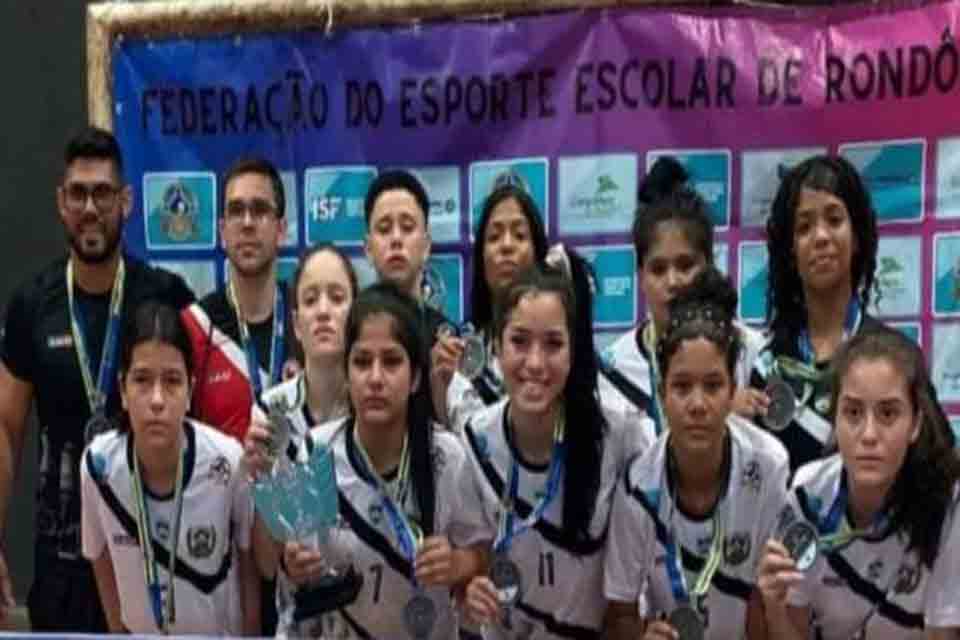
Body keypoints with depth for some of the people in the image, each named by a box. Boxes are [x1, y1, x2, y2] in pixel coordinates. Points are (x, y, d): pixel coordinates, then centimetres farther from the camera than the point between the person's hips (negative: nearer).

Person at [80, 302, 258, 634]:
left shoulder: (228, 462, -27)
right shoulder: (97, 464, -22)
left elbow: (248, 562, -9)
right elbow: (102, 558, -2)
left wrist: (251, 635, -1)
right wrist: (117, 630, 6)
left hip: (222, 631, -1)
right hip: (143, 631, 1)